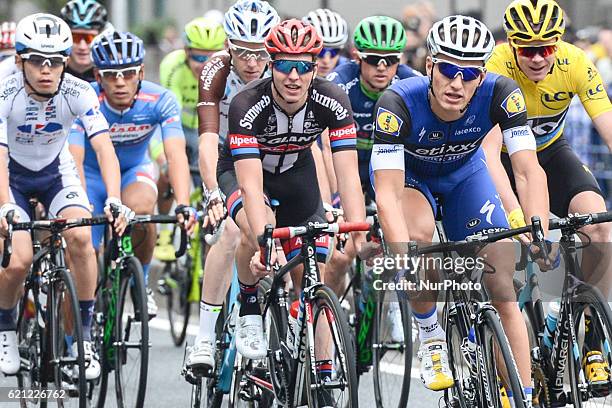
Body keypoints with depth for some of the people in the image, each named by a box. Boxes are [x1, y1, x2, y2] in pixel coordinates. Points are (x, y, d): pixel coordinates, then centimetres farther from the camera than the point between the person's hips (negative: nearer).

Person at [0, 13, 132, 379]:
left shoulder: (79, 93, -24)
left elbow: (105, 149, -31)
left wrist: (115, 202, -47)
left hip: (56, 170, 1)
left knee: (80, 236, -26)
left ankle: (85, 336, -12)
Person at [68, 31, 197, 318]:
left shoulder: (160, 100, -25)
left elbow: (175, 154, -35)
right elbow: (74, 159, -37)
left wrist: (183, 205, -50)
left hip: (134, 171, 0)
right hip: (92, 175, 0)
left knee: (139, 208, -34)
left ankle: (141, 284, -8)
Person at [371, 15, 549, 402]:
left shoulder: (500, 94, -32)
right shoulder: (399, 102, -37)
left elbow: (529, 171, -37)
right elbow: (388, 194, -42)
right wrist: (405, 260, -57)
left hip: (463, 172, 2)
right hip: (406, 171, -2)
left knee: (502, 289, -10)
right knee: (419, 233, -34)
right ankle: (430, 334, -9)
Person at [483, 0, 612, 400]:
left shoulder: (575, 63, -25)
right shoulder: (496, 70, -31)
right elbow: (489, 154, -38)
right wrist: (515, 213, -52)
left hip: (550, 151, 2)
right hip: (501, 158, -2)